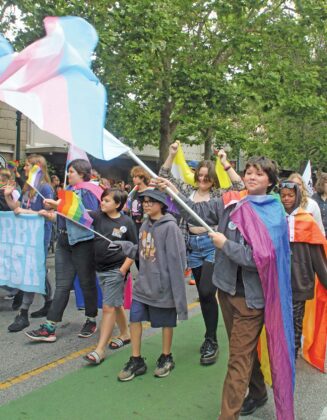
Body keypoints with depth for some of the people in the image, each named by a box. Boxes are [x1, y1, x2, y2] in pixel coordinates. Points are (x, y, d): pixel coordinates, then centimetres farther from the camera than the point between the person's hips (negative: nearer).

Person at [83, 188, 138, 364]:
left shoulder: (126, 222, -10)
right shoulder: (98, 216, 0)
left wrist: (124, 269, -11)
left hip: (116, 270, -5)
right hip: (100, 269, 5)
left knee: (108, 307, -5)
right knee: (116, 305, 19)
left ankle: (100, 349, 0)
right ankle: (125, 334, 38)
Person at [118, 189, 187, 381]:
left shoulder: (170, 227, -16)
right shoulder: (145, 225, 6)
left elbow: (176, 259, -17)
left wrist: (176, 285, -17)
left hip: (163, 284, -6)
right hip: (144, 283, 6)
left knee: (166, 322, 11)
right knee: (135, 318, 4)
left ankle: (166, 358, 31)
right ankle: (136, 360, 19)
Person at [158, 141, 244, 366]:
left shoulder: (218, 194, 0)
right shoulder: (188, 191, 11)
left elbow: (241, 188, -15)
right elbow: (165, 176, 10)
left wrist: (225, 164, -16)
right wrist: (171, 154, -2)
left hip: (212, 245, -4)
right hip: (193, 247, 5)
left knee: (207, 292, -13)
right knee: (203, 294, 12)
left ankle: (212, 341, 3)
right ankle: (210, 337, 26)